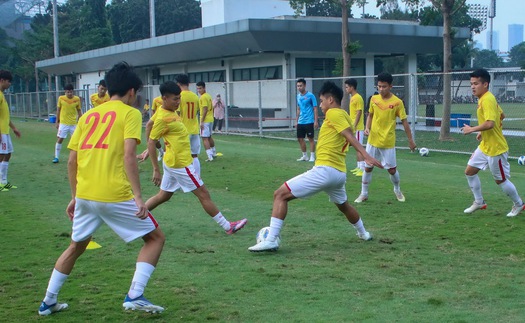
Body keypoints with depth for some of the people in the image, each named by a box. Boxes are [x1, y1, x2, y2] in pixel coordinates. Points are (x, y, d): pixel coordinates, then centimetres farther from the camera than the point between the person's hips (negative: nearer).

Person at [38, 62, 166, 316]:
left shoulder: (88, 115, 16)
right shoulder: (130, 113, -1)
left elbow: (71, 161, 14)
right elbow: (128, 155, -15)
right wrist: (138, 197, -16)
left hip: (84, 194, 6)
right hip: (115, 196, -6)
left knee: (76, 247, 26)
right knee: (155, 238, 10)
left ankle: (48, 302, 31)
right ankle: (134, 295, -4)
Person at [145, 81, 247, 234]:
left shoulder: (170, 111, 6)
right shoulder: (162, 118, -20)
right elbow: (151, 143, -19)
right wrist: (156, 170, -19)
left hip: (173, 162, 10)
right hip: (180, 164, -10)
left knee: (163, 196, 19)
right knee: (204, 195, -2)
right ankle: (228, 226, 6)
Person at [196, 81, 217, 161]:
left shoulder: (203, 97, -15)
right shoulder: (208, 96, 14)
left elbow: (205, 110, -21)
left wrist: (202, 122, -21)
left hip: (205, 121, -10)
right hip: (210, 119, 10)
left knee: (205, 138, -9)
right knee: (209, 137, 22)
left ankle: (210, 156, -14)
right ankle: (214, 153, 34)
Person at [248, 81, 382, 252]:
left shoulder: (333, 113, -7)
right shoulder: (345, 116, 18)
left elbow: (350, 136, -19)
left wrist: (366, 156, -28)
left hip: (324, 170, -9)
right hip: (340, 172, 9)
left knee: (280, 194, -9)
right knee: (343, 205, 36)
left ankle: (271, 240, -17)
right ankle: (363, 233, 53)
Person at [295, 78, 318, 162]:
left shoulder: (310, 95, -8)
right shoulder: (298, 96, 10)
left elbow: (315, 109, -8)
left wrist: (315, 121, -14)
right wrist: (297, 121, 18)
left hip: (309, 122, -6)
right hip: (300, 122, 6)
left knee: (310, 139, -1)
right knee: (300, 139, 7)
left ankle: (312, 156, 6)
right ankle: (304, 156, 19)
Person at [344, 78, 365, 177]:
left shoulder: (358, 98, -14)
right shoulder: (352, 98, 14)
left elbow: (359, 113, -18)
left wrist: (354, 126, -20)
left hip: (358, 127, -9)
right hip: (354, 127, 9)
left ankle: (362, 168, -9)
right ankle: (359, 167, 20)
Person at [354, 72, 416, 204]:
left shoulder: (397, 102, -11)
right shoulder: (374, 99, 0)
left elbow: (404, 121, -5)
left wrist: (410, 140, -3)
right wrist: (367, 127, -4)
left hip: (388, 142, -3)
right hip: (373, 140, 3)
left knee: (392, 169, 5)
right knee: (368, 167, 6)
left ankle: (397, 190, 33)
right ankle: (364, 194, 20)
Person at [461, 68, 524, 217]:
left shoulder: (487, 100, -23)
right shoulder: (484, 99, 6)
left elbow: (489, 123, -33)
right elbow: (501, 115, 18)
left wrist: (472, 129, -20)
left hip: (496, 148, -10)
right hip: (485, 146, 10)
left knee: (501, 180, 5)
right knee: (469, 171, 10)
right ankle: (479, 202, 24)